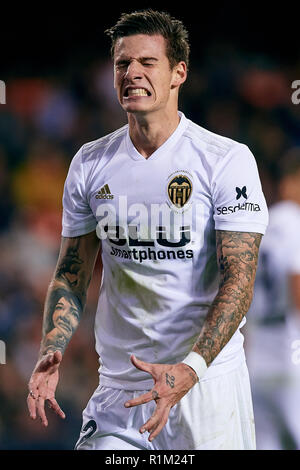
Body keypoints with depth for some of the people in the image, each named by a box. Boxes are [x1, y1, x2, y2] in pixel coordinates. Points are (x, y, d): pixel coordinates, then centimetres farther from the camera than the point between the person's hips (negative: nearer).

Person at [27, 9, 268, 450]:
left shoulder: (228, 160, -6)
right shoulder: (89, 163, 7)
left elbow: (238, 280, -12)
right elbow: (72, 274, 12)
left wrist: (190, 370, -25)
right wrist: (51, 352, -6)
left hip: (209, 382, -3)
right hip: (119, 390, 3)